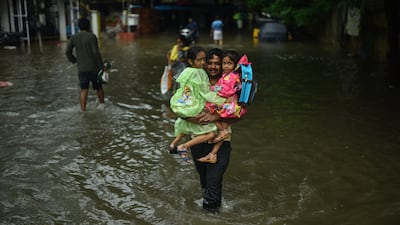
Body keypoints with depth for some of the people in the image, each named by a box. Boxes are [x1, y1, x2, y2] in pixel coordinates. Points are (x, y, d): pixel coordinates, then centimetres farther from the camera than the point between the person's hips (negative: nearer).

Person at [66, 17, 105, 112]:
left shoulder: (74, 37, 3)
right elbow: (96, 52, -16)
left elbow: (67, 51, 1)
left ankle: (83, 109, -9)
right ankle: (102, 104, 34)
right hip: (94, 67, -2)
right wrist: (101, 66, -11)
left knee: (84, 90, 2)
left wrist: (74, 60, 17)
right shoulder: (92, 36, -9)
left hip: (81, 68, 2)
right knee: (98, 87, 17)